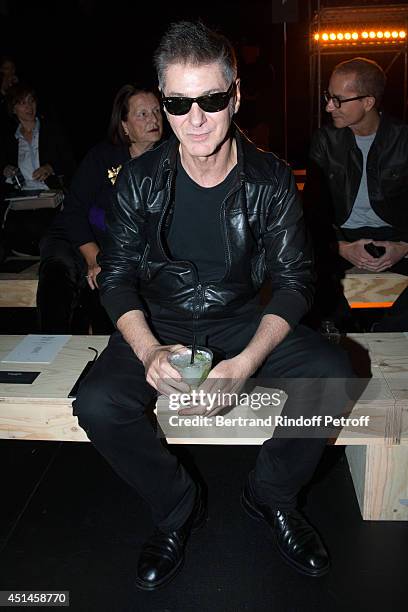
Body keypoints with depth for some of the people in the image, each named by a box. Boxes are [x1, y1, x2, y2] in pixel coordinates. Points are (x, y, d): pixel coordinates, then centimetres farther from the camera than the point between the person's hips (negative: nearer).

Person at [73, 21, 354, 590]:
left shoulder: (271, 179, -8)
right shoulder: (139, 180, -7)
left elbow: (294, 281, -9)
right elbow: (117, 277, -5)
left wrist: (245, 363, -27)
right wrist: (149, 351, -26)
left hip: (243, 320, 0)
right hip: (160, 324, 0)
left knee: (331, 371, -25)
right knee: (97, 403, -27)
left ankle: (271, 494, 3)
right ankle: (179, 506, 3)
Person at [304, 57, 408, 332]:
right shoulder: (326, 140, 3)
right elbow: (314, 207, 1)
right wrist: (342, 247, -15)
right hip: (343, 235, 1)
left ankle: (382, 336, -8)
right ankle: (349, 334, -6)